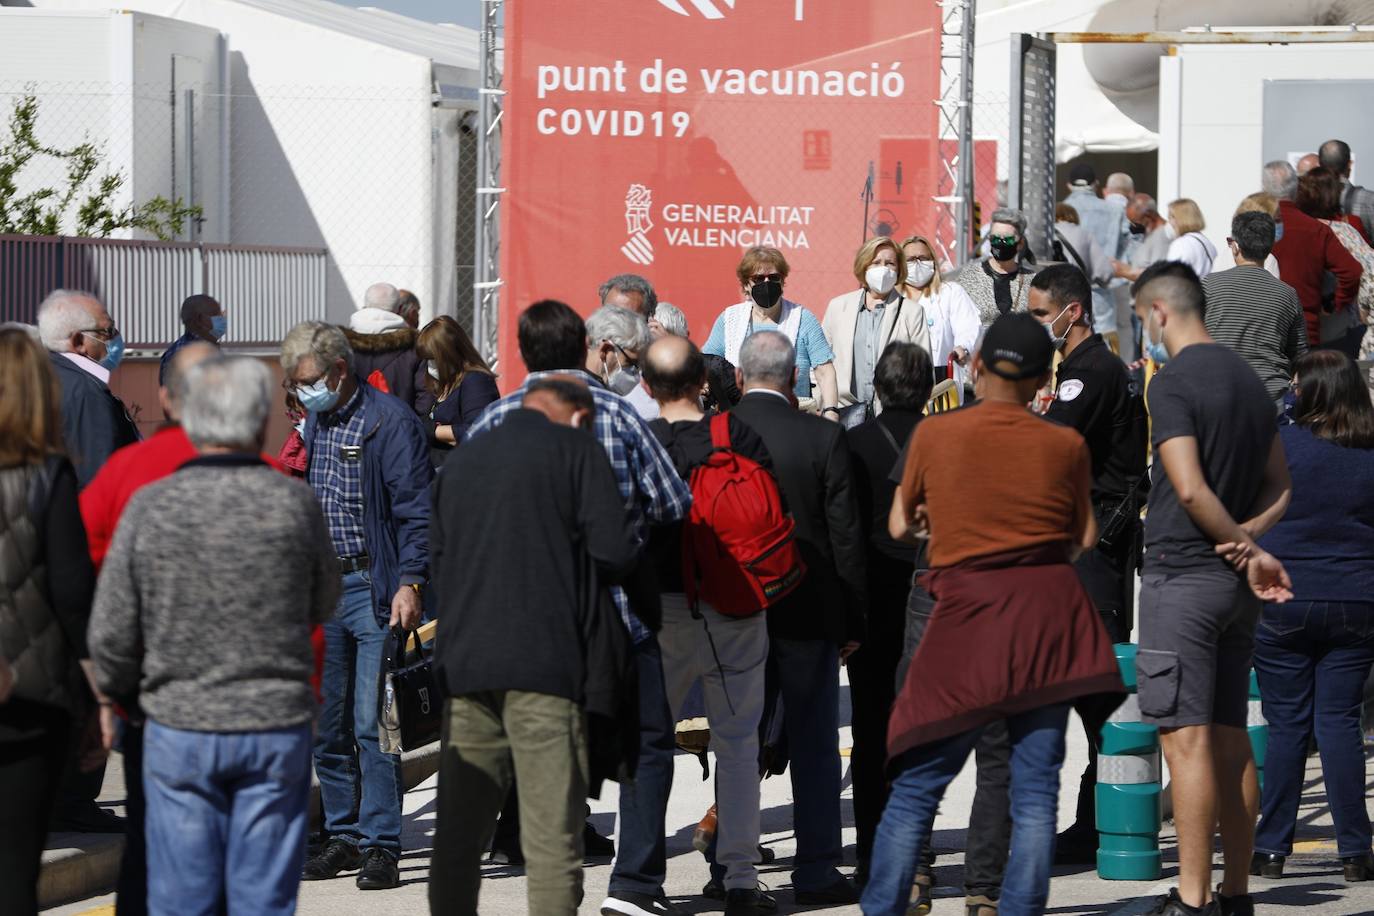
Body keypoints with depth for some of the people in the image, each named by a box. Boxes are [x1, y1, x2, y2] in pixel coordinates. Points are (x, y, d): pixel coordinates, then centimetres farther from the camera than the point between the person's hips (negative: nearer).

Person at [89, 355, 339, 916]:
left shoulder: (151, 506, -7)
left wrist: (124, 697, 15)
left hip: (179, 729, 0)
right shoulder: (294, 503, -8)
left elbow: (111, 633, -3)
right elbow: (323, 606, 7)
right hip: (276, 728, 0)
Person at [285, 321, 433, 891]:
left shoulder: (389, 421, -9)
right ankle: (344, 837, 19)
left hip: (374, 587, -7)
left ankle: (381, 847, -5)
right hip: (323, 584, 7)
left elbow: (416, 508, -11)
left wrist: (410, 583, -19)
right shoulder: (316, 421, 13)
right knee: (325, 725, 9)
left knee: (372, 722, -9)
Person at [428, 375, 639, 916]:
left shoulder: (462, 460, 19)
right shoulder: (575, 449, 2)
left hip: (464, 663, 5)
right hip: (546, 665, -5)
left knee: (459, 830, 8)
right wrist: (578, 572, 14)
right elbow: (614, 551, -6)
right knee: (551, 833, -5)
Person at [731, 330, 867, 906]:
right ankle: (816, 871, 6)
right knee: (813, 744, 5)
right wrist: (854, 620, 2)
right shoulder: (823, 439, -9)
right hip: (808, 614, -2)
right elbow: (846, 536, -6)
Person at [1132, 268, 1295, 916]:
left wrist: (1245, 550, -9)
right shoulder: (1248, 378, 14)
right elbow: (1281, 487, 16)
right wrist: (1248, 538, 0)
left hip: (1181, 576, -8)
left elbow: (1190, 489, -20)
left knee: (1187, 740, -9)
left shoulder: (1170, 382, -12)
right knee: (1230, 738, 10)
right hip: (1235, 586, 8)